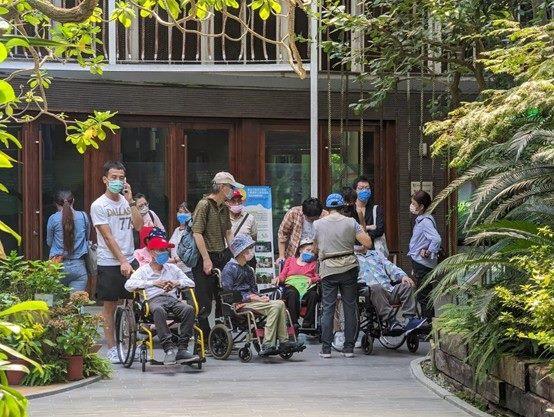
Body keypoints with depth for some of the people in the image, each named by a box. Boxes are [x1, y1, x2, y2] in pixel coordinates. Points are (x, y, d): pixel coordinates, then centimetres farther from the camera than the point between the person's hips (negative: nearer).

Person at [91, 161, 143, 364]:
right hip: (109, 263, -5)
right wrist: (122, 261, -17)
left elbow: (139, 226, -1)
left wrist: (131, 201, -7)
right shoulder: (99, 205, -5)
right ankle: (112, 349, 7)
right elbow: (108, 236, -11)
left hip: (130, 259, 5)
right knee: (109, 305, 1)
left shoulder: (127, 202, 12)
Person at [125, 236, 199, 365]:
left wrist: (176, 283, -2)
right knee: (159, 310, -40)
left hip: (172, 298, 3)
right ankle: (169, 348, -42)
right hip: (154, 299, -3)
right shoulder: (144, 270, 17)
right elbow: (129, 285, -2)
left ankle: (182, 349, -32)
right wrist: (153, 283, -8)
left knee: (188, 309, -30)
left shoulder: (172, 268, 29)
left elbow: (190, 283, 20)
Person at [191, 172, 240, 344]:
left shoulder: (224, 207, 15)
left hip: (222, 257, 8)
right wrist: (206, 259, -19)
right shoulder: (204, 205, -11)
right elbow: (197, 233, -16)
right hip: (205, 258, -8)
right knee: (204, 304, -5)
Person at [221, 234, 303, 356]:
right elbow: (229, 293, -13)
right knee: (274, 307, -25)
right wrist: (255, 298, -16)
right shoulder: (229, 269, -5)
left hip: (251, 300, 8)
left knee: (280, 304, -13)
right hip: (239, 304, -8)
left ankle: (283, 341, -17)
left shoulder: (248, 270, 23)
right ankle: (267, 345, -30)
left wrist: (260, 297, -1)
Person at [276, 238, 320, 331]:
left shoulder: (313, 263, 30)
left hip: (307, 286, 1)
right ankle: (294, 322, -42)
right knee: (292, 294, -39)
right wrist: (278, 279, -3)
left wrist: (312, 279, -8)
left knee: (313, 294, -36)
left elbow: (317, 277, 14)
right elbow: (283, 275, 19)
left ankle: (307, 322, -36)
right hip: (292, 285, -1)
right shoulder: (290, 260, 29)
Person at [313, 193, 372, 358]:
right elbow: (368, 244, -4)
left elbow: (315, 247, 9)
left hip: (328, 270, 0)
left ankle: (326, 348, 2)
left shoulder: (317, 224, 1)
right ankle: (349, 348, 8)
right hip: (349, 267, 0)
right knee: (350, 307, 7)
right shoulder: (351, 223, -1)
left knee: (328, 309, 4)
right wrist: (362, 230, 14)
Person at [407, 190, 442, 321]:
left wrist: (428, 253, -20)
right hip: (418, 264, 10)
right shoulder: (420, 219, 12)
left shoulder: (425, 221, -19)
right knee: (424, 296, 17)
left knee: (423, 296, -5)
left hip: (423, 265, -10)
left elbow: (436, 239, -32)